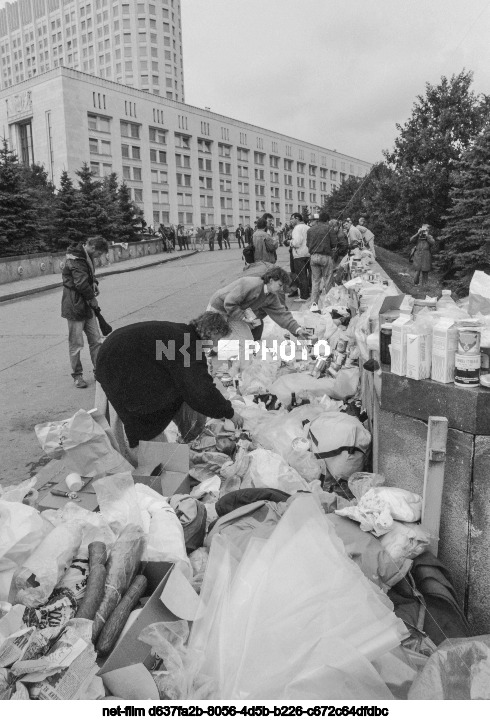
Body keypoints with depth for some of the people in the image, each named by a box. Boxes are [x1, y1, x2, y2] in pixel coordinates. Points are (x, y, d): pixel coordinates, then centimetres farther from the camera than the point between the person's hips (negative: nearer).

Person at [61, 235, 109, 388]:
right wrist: (92, 298, -12)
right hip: (75, 307, -9)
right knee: (76, 344, 2)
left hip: (87, 306, 9)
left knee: (96, 340, 10)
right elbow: (81, 283, -25)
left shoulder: (87, 257, 11)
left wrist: (94, 283, 5)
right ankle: (77, 375, 14)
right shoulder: (76, 259, -19)